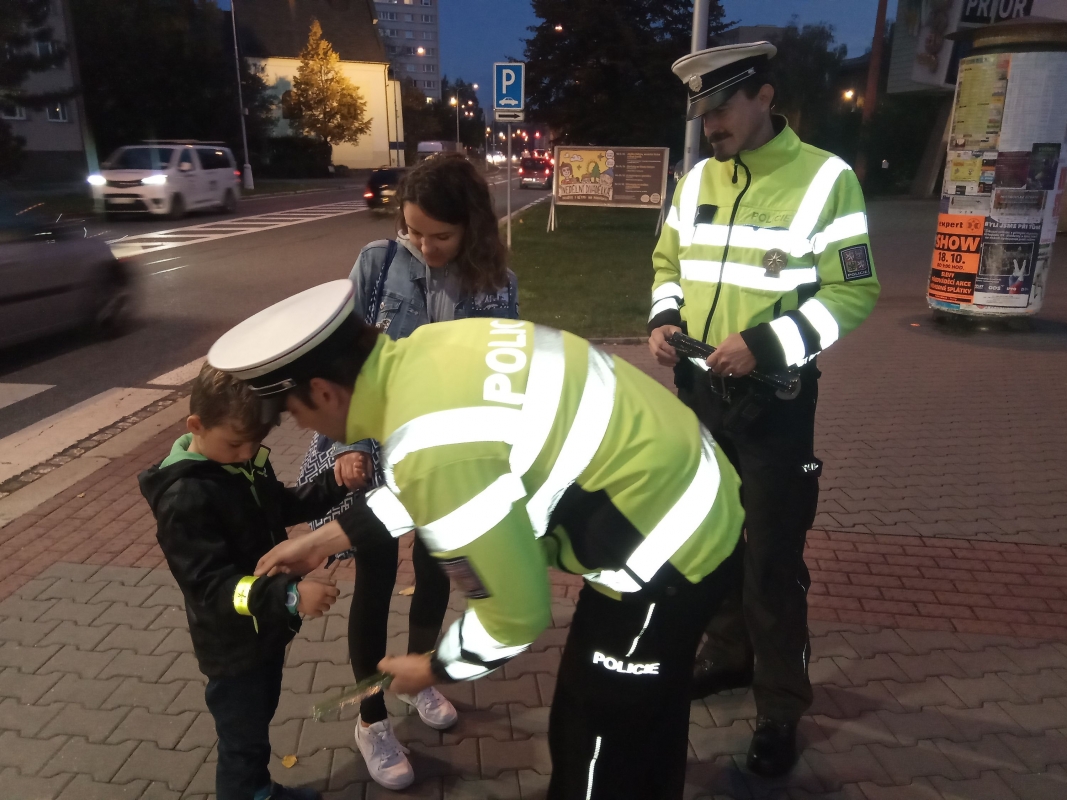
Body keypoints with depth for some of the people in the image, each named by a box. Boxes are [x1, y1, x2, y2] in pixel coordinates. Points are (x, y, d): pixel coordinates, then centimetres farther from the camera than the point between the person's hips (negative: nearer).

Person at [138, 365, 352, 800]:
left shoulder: (244, 460, -5)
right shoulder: (184, 500, -30)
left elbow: (282, 507, 9)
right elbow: (212, 585, -32)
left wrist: (333, 485, -7)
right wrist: (289, 595, -44)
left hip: (267, 628, 8)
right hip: (232, 646, -8)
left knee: (260, 721, 28)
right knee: (243, 742, 11)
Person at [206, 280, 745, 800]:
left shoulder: (430, 449, -30)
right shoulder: (429, 349, -3)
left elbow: (516, 615, -20)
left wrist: (436, 669, 2)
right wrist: (329, 537, 16)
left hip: (665, 549, -8)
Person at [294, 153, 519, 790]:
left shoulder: (497, 284, -9)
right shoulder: (377, 263, -12)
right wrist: (348, 443, -16)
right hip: (375, 447, -1)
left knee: (435, 573, 17)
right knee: (375, 581, 7)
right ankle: (372, 720, 29)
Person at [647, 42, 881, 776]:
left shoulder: (825, 178, -9)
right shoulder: (697, 179, 8)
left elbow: (853, 292, -11)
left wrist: (763, 344, -22)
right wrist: (665, 319, -5)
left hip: (774, 399, -6)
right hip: (698, 388, 6)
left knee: (773, 553, 2)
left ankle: (781, 705, 21)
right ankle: (728, 654, 39)